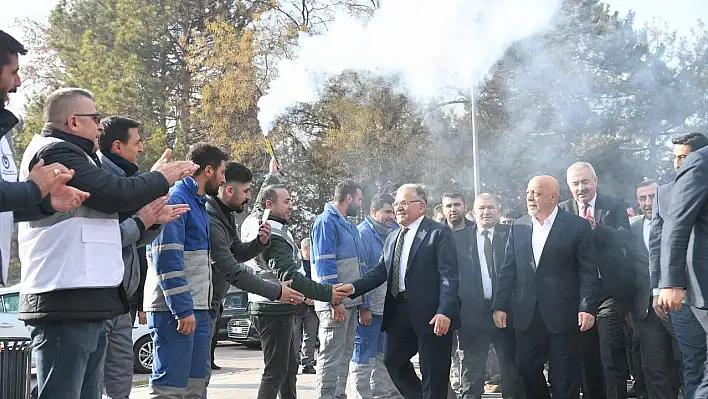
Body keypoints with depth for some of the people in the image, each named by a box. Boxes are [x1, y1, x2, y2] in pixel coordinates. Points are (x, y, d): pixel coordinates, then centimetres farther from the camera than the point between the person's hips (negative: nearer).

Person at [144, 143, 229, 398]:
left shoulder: (198, 203, 19)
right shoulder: (175, 200, -11)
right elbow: (167, 260, -20)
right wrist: (182, 309, -22)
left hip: (198, 309, 10)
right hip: (174, 309, -10)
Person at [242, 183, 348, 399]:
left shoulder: (253, 223, 7)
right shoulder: (274, 235, -21)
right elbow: (290, 277, -29)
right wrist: (326, 293, -31)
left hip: (268, 306, 11)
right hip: (276, 310, -11)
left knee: (289, 368, 19)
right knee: (275, 373, -7)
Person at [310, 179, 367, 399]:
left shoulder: (349, 226, 20)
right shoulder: (326, 222, -9)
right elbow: (324, 264, -17)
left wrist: (364, 303, 18)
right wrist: (335, 301, -22)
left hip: (350, 302, 9)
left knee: (345, 355, 13)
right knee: (331, 356, -8)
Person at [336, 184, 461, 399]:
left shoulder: (439, 233, -6)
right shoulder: (392, 238, 16)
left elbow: (449, 276, -13)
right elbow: (380, 270, 9)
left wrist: (445, 311, -24)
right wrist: (353, 287, -7)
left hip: (431, 314, -7)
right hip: (399, 313, 7)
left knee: (433, 372, 1)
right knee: (393, 361, 13)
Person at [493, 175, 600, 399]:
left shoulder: (577, 226, -4)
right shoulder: (518, 227, 9)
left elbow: (588, 271, -6)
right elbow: (507, 270, 9)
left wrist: (587, 307, -13)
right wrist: (500, 306, 4)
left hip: (563, 314, -4)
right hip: (527, 314, 4)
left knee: (564, 373, 4)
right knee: (527, 368, 8)